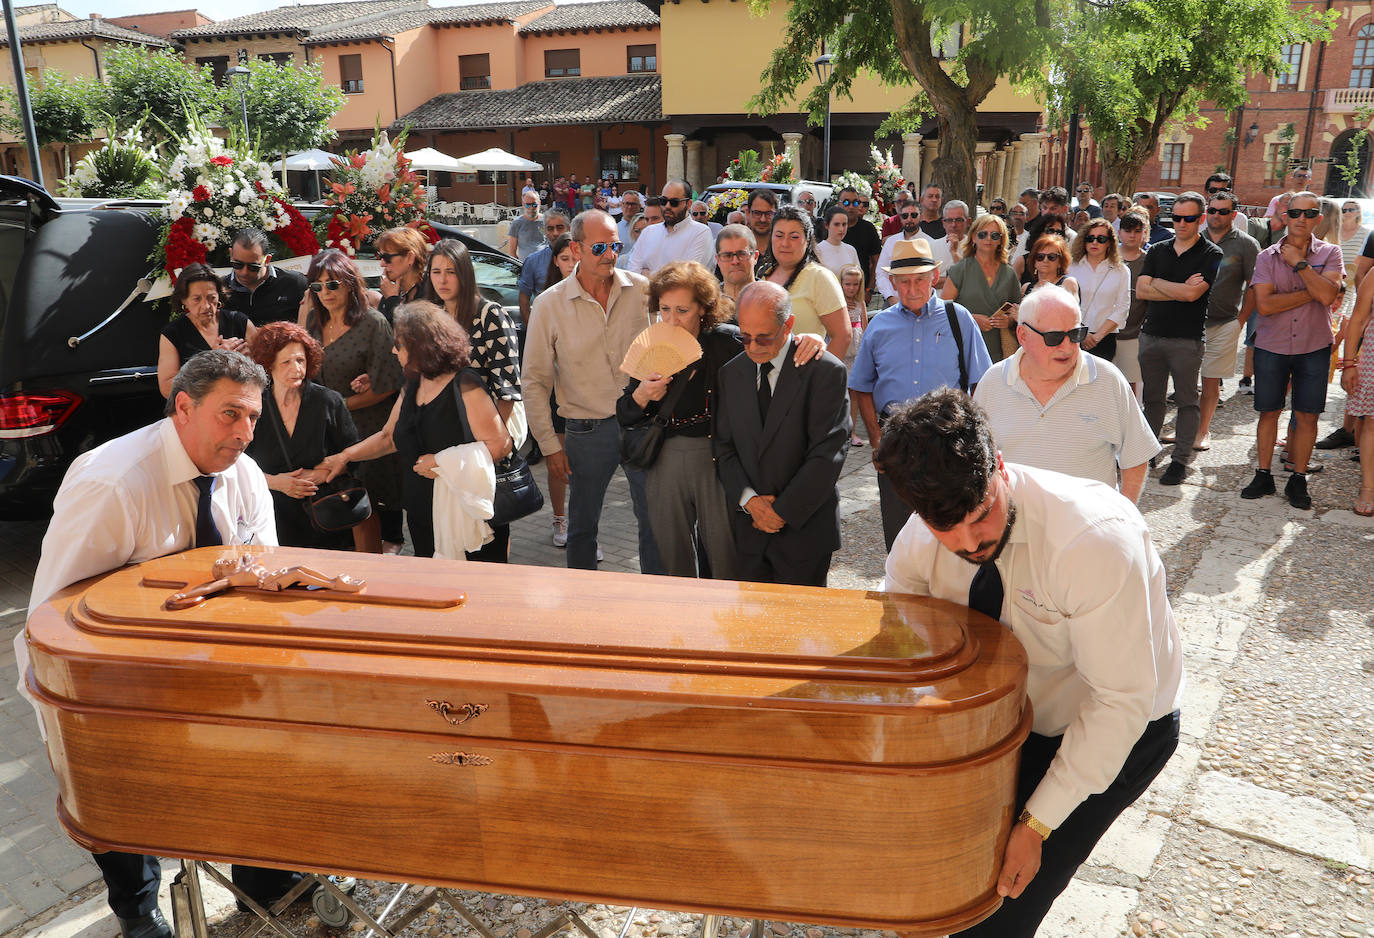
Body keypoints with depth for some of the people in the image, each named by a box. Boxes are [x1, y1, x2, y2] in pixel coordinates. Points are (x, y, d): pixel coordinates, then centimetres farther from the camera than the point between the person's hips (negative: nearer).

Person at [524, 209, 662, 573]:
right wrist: (549, 444, -2)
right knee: (582, 526, 13)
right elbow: (535, 381, 0)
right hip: (587, 430, 0)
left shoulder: (642, 289, -1)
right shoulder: (550, 304, -4)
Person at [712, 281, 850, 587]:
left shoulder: (825, 371, -11)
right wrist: (748, 499, -7)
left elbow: (828, 453, -15)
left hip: (804, 529, -4)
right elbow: (723, 444, 8)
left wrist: (783, 511, -13)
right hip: (749, 528, 4)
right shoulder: (731, 372, 6)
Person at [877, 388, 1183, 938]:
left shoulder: (1096, 538, -35)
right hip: (1012, 714, 5)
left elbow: (1121, 700, -29)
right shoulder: (918, 542, -18)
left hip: (1121, 727, -5)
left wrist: (1036, 825, -26)